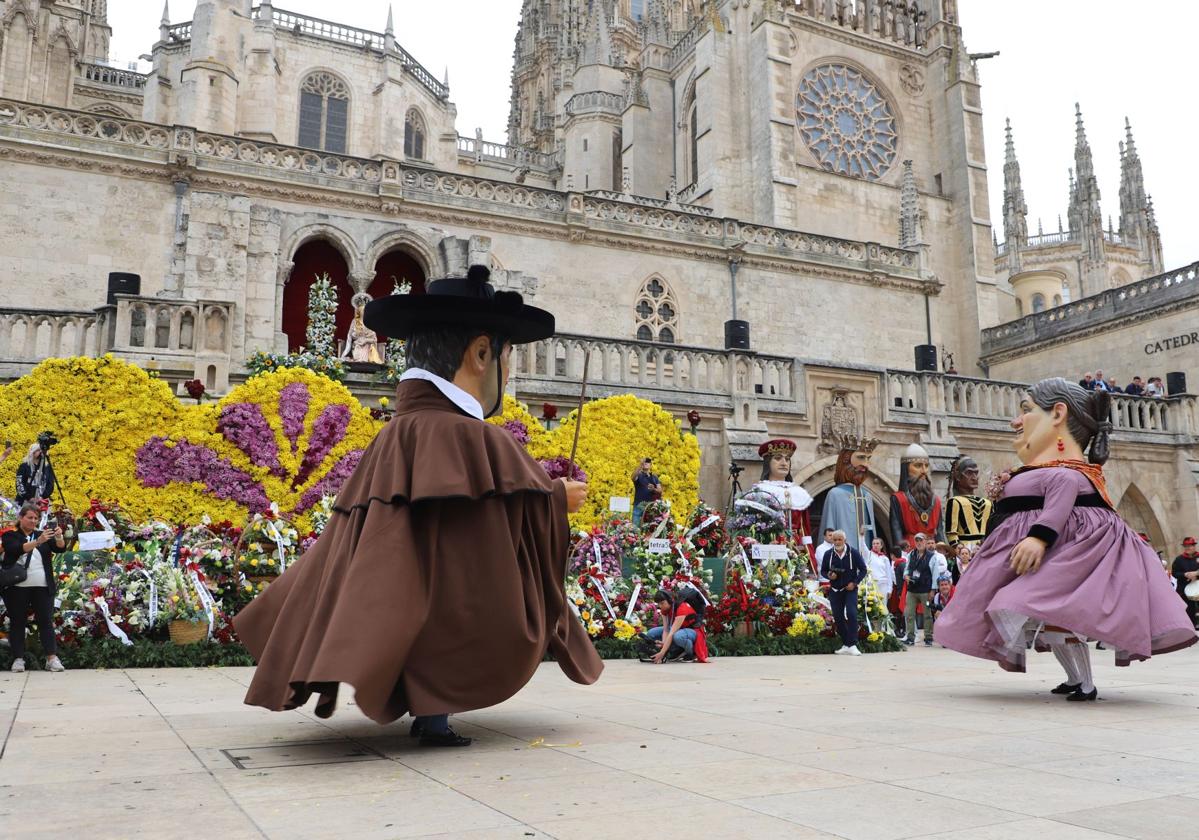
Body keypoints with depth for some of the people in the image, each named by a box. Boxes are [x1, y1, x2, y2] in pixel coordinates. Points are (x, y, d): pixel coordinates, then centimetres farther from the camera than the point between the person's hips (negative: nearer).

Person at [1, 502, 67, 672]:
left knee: (46, 621, -2)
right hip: (17, 587, -2)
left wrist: (59, 537, -18)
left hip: (42, 587, 2)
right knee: (17, 622, 2)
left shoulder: (42, 535, 16)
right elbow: (17, 549, -15)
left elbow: (61, 548, 3)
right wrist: (38, 541, -30)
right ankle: (18, 659, 7)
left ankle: (52, 658, -5)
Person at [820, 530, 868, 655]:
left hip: (850, 589, -3)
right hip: (835, 590, 3)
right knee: (838, 617, 5)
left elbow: (863, 570, 0)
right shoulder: (828, 554, 0)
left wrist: (855, 583, -11)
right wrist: (829, 576, -13)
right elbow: (823, 571, 10)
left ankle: (852, 645, -16)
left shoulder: (854, 553, -7)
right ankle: (845, 645, 17)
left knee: (851, 614, -18)